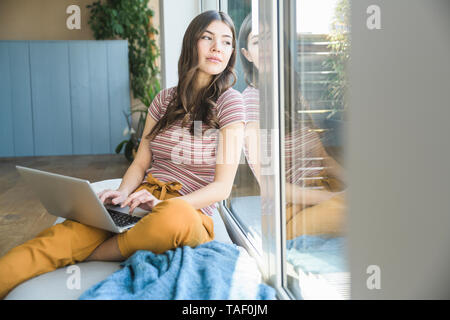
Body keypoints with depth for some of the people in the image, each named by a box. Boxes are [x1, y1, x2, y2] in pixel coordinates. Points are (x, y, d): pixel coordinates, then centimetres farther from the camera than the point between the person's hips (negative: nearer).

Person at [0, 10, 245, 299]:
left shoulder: (229, 102, 0)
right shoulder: (165, 99, 16)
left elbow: (222, 186, -5)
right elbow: (141, 163, 16)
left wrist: (162, 203, -20)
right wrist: (123, 194, -8)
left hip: (191, 211, -4)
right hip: (143, 201, 4)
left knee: (175, 218, -41)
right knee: (62, 236, -24)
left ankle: (86, 256, -21)